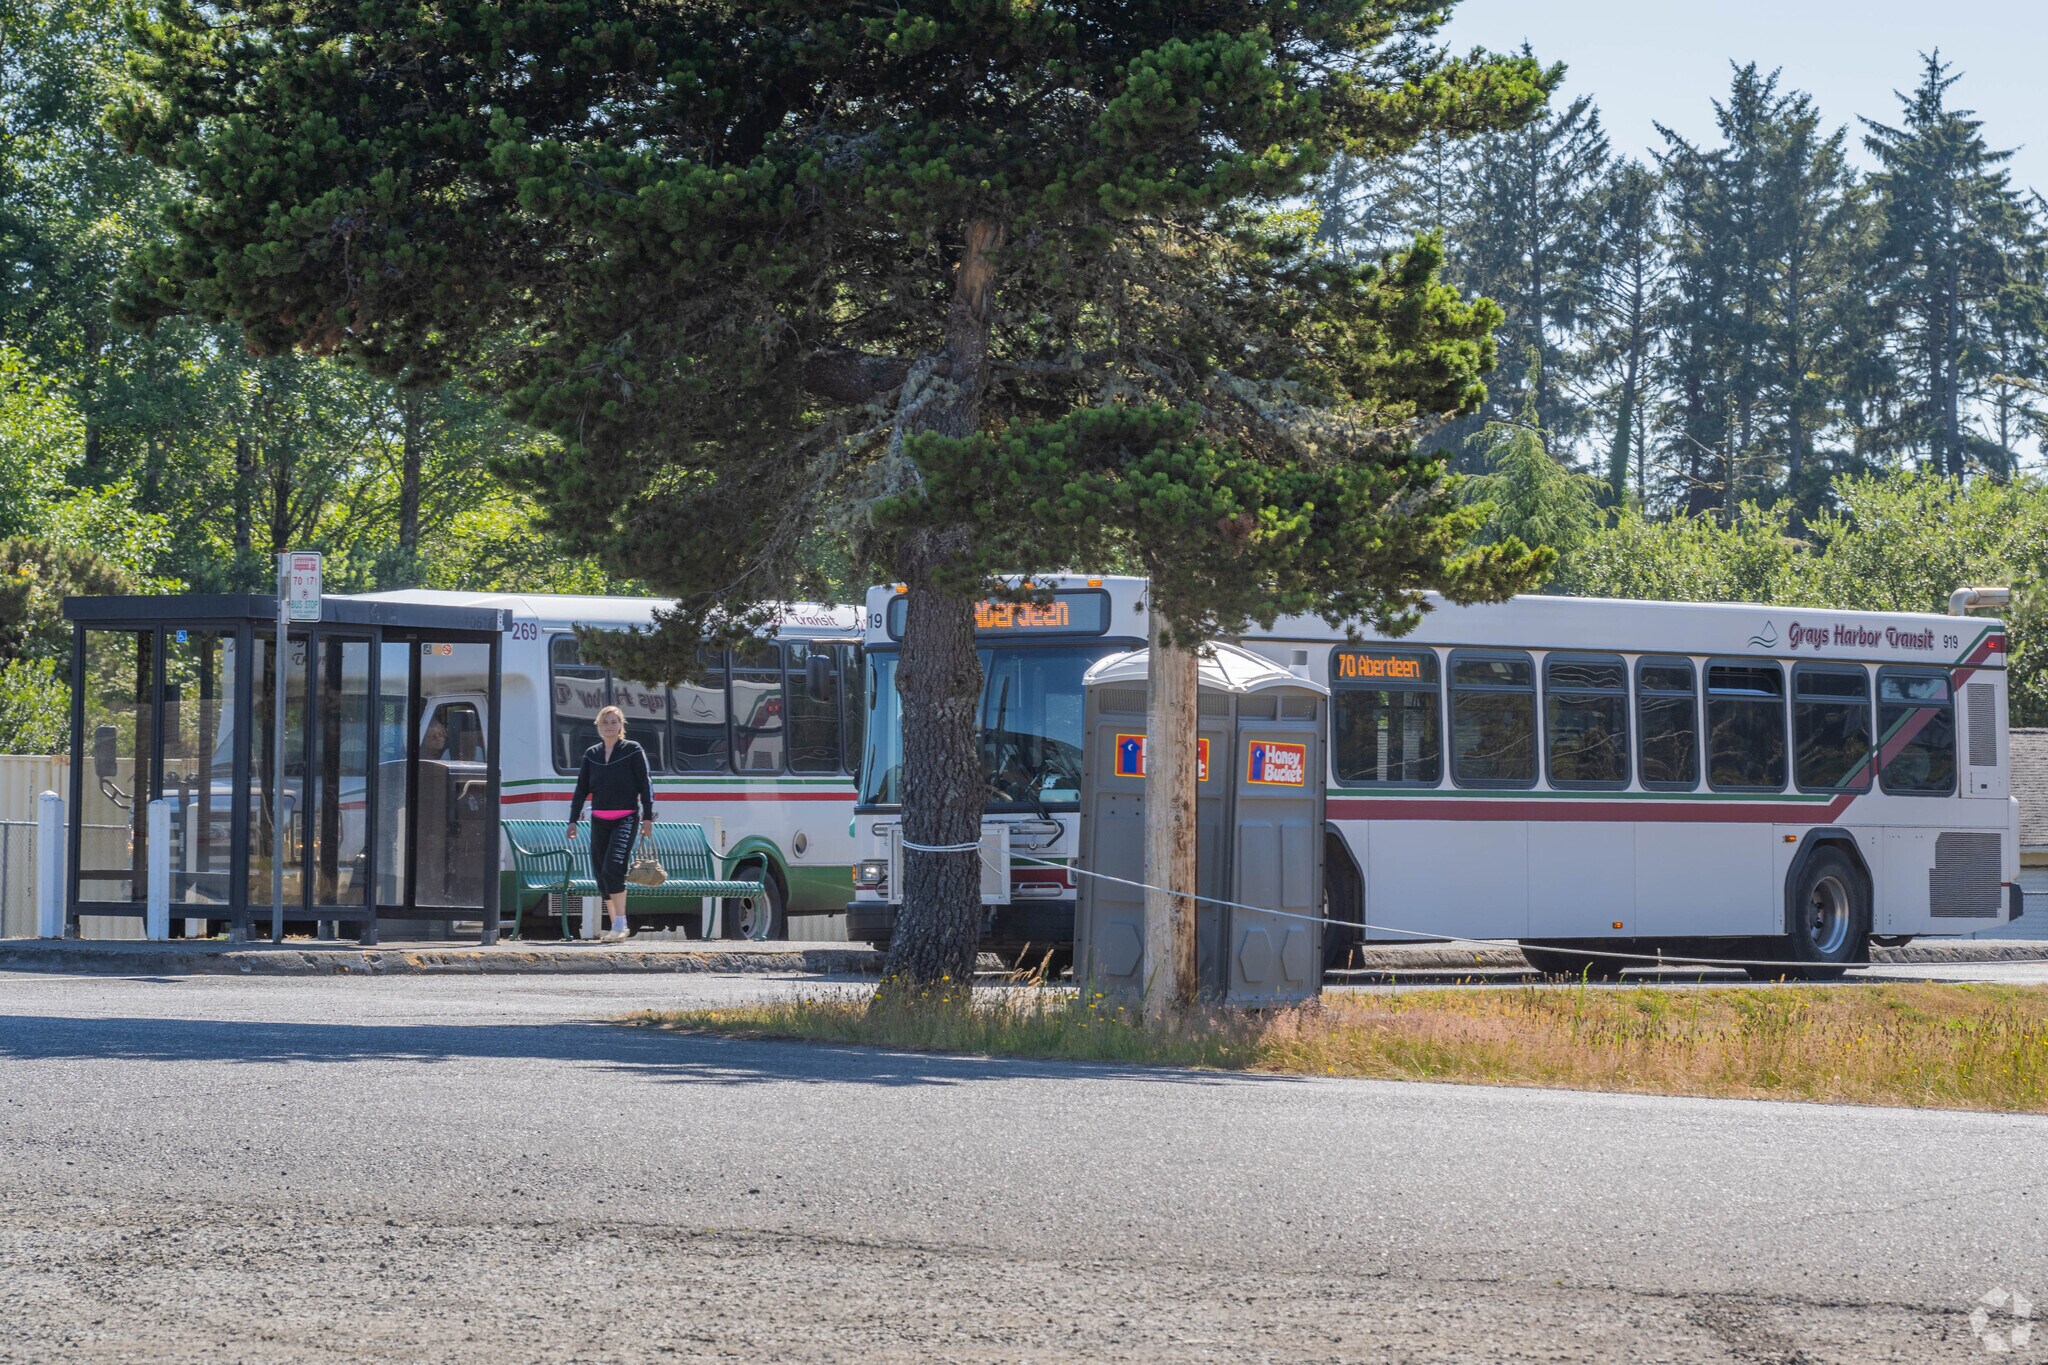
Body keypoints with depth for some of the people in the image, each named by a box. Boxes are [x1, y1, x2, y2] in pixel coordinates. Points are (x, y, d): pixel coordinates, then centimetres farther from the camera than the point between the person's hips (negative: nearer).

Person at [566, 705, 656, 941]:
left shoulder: (633, 751, 0)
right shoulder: (591, 754, 12)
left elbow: (645, 784, -1)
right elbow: (581, 789, 15)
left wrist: (648, 817, -6)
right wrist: (573, 820, 10)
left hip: (626, 819, -5)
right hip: (599, 821, 5)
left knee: (613, 867, -21)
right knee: (600, 872, 4)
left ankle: (620, 922, -16)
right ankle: (616, 926, 13)